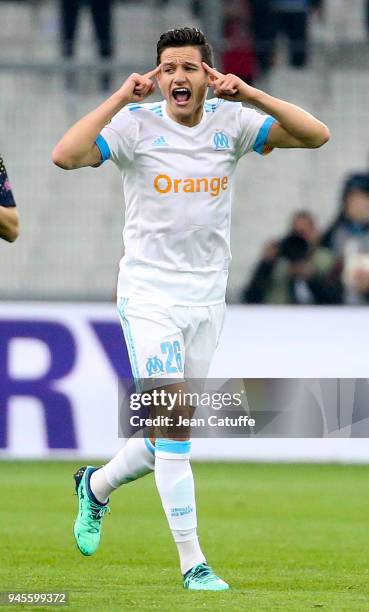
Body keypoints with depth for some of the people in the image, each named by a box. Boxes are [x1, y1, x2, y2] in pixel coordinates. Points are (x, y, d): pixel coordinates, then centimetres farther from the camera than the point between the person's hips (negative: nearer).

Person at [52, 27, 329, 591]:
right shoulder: (137, 125, -9)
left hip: (207, 298, 4)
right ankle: (192, 563, -11)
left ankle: (97, 486, 41)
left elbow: (316, 135, -10)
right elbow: (65, 156, -23)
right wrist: (120, 99, -22)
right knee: (173, 421, -15)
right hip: (149, 295, -4)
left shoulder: (231, 122, 0)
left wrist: (248, 94, -19)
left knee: (171, 433, 12)